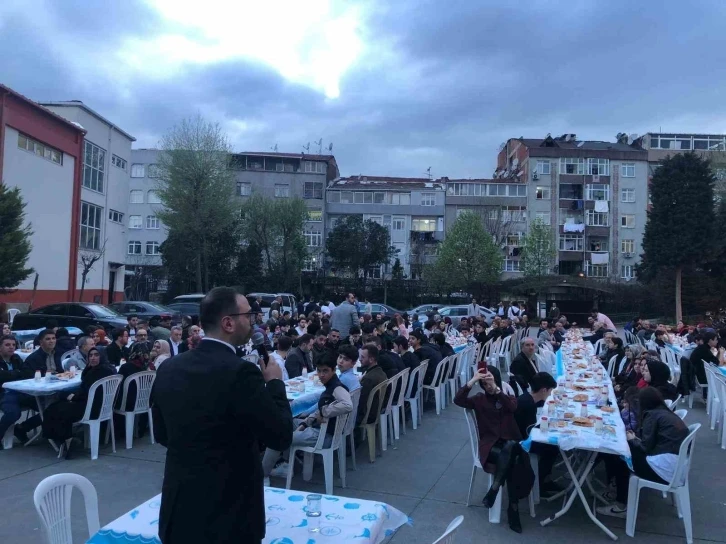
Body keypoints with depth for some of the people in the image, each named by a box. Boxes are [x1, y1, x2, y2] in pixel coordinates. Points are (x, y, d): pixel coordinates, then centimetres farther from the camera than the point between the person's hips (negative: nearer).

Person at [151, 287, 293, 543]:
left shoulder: (168, 369, -2)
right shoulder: (240, 373, -23)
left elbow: (162, 434, 10)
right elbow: (281, 436, -17)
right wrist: (274, 382, -4)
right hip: (229, 515, -6)